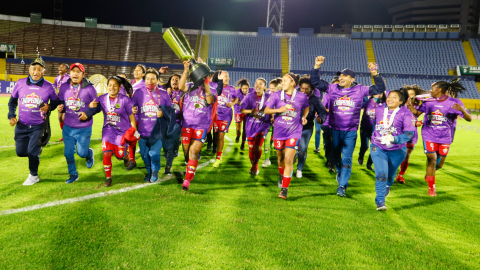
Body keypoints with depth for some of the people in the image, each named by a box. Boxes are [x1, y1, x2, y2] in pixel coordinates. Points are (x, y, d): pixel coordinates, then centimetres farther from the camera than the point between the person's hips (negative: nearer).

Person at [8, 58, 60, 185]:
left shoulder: (48, 86, -10)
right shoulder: (20, 83, -4)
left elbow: (55, 101, 5)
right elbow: (13, 101, 10)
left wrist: (49, 107, -16)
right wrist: (11, 116, 0)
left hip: (38, 125, -3)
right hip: (21, 125, 3)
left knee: (32, 152, -4)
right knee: (20, 152, 7)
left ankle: (33, 175, 21)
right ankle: (37, 149, 41)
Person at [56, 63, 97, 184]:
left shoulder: (89, 88, -10)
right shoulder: (64, 87, 1)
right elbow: (61, 103, 14)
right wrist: (61, 108, -8)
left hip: (84, 128, -3)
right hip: (68, 127, 3)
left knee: (81, 152, 3)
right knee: (68, 152, 7)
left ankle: (90, 153, 41)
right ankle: (73, 174, 28)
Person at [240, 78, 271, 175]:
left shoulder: (268, 97, 1)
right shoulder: (249, 96, 1)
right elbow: (241, 109, -5)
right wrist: (251, 111, -22)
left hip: (263, 124, -1)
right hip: (250, 124, 1)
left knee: (258, 146, -12)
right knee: (251, 147, 6)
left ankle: (256, 165, 12)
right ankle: (253, 165, 29)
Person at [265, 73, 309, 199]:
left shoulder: (302, 96, -2)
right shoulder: (276, 95, -2)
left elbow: (306, 108, 18)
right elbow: (266, 110, 1)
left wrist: (304, 117, -1)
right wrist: (279, 109, -15)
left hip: (294, 133, -2)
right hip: (279, 132, 2)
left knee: (289, 160, -11)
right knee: (281, 157, 17)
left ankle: (284, 189, -3)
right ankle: (282, 176, 48)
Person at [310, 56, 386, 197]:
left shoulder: (360, 90, 0)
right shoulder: (332, 88, 1)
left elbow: (380, 89, 2)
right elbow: (315, 82, 0)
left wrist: (375, 74, -12)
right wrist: (316, 67, -12)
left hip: (350, 131, -2)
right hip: (334, 130, 2)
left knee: (346, 158, -6)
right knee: (336, 156, 17)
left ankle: (342, 186, -2)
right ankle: (339, 172, 46)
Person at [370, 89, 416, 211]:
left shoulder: (405, 113, -10)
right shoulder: (378, 110, -1)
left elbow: (409, 133, -17)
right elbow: (372, 123, 19)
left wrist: (393, 139, -31)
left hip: (397, 150, 0)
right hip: (378, 148, 1)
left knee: (391, 173, 19)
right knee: (381, 173, -14)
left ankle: (387, 186, 53)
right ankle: (380, 201, -8)